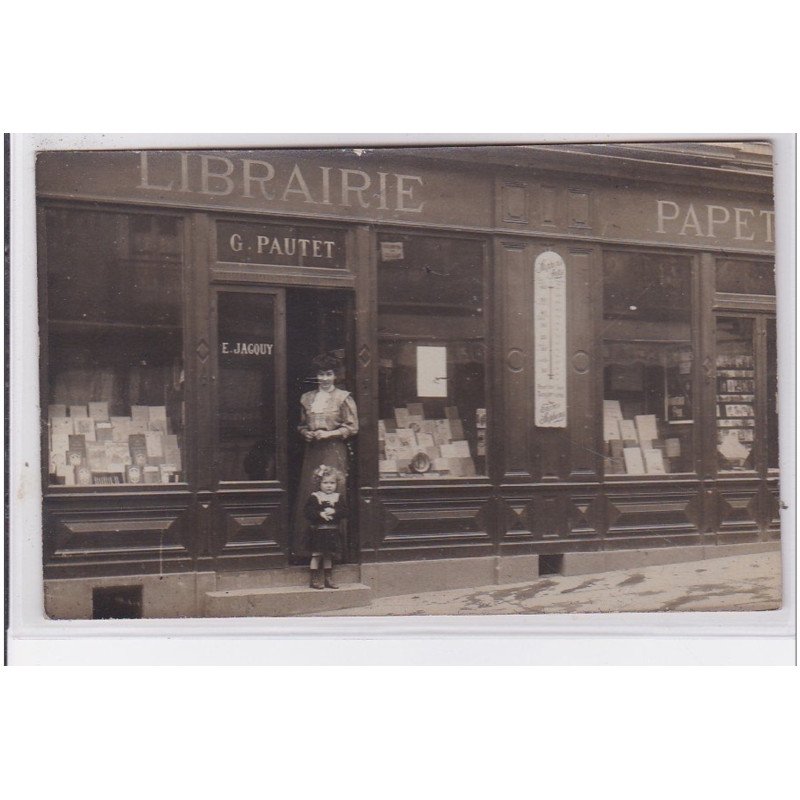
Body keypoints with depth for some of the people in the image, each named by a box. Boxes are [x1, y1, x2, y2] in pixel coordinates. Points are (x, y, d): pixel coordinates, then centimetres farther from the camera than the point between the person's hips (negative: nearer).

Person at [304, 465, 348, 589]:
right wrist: (320, 514, -24)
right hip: (318, 531, -3)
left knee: (328, 556, 12)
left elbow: (345, 512, -3)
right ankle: (314, 579, 7)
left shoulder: (339, 498, 5)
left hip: (333, 531, 3)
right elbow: (307, 512, -12)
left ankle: (329, 579, 20)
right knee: (316, 555, -1)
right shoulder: (314, 497, -5)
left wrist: (334, 512, -19)